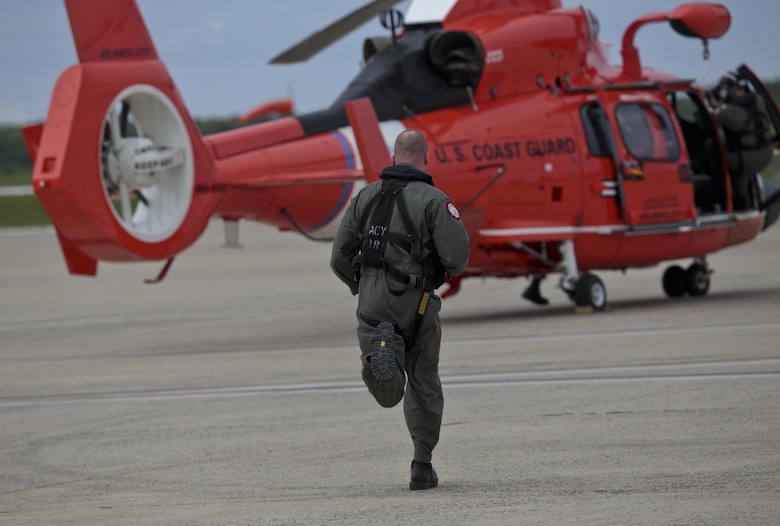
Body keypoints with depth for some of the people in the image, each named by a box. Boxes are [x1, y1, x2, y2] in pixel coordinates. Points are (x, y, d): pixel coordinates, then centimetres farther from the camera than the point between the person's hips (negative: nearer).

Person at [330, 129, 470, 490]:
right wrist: (449, 270, 11)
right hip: (415, 302, -2)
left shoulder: (366, 196, 8)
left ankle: (380, 348, -36)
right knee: (423, 385, 16)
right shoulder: (433, 200, -6)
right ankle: (422, 466, 17)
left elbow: (340, 257, 7)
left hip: (372, 300, 2)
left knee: (389, 394, -4)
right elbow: (456, 256, -14)